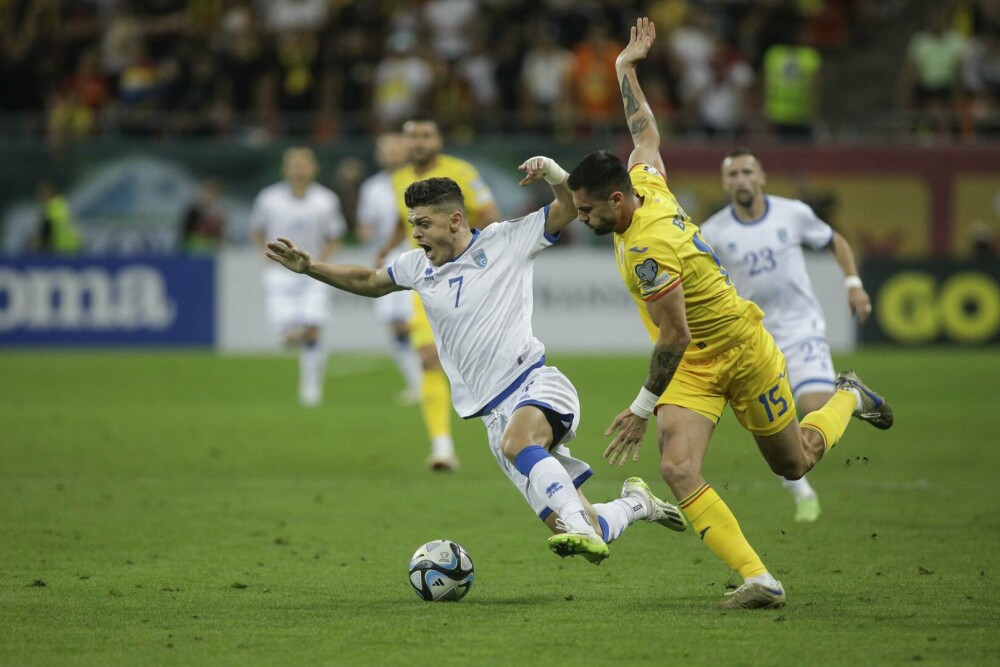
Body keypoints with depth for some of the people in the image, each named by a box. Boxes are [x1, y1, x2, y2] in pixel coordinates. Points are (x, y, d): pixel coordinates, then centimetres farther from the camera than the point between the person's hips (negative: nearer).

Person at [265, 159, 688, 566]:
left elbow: (569, 208, 1)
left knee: (516, 441, -42)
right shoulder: (418, 267, 16)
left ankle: (581, 527, -48)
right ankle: (635, 504, 26)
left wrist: (552, 173, -19)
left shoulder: (504, 242, 2)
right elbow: (370, 283, 34)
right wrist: (308, 267, 26)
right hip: (498, 415, 4)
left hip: (538, 386, -4)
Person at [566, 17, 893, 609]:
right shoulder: (647, 183, -8)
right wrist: (627, 69, 20)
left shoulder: (649, 248, -32)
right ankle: (759, 580, -18)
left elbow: (674, 337, -29)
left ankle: (848, 399, 46)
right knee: (678, 469, -17)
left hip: (743, 353, -7)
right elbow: (646, 133, 13)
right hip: (693, 367, 7)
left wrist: (643, 409, -22)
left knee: (794, 463, 15)